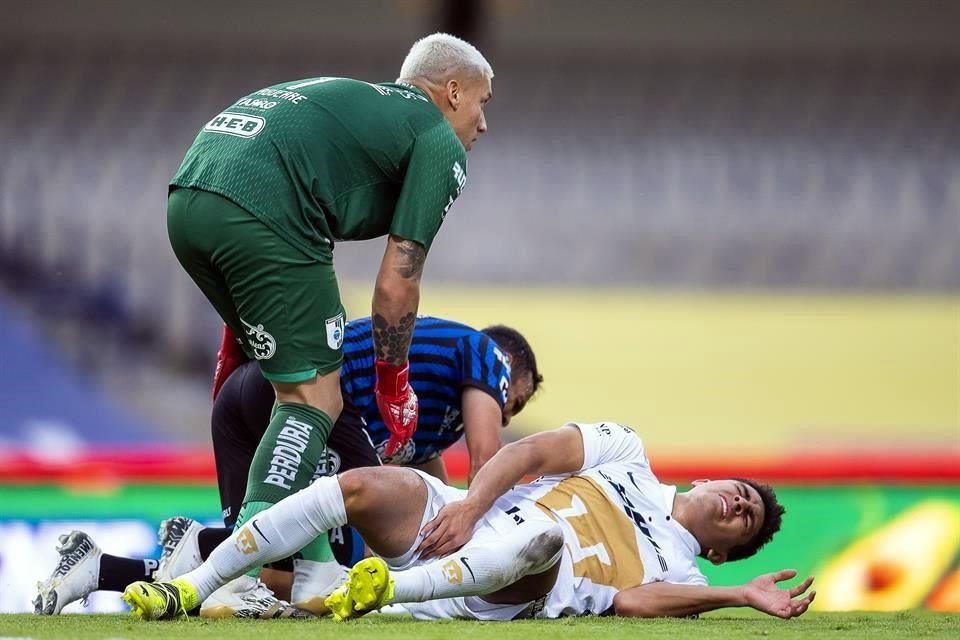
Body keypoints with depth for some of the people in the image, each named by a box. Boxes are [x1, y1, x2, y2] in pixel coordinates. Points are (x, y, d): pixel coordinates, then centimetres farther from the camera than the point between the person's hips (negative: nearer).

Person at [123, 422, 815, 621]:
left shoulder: (678, 575, 17)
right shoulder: (626, 454, 24)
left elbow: (636, 602, -8)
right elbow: (532, 452, 10)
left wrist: (744, 595, -20)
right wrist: (470, 503, -8)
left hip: (493, 596, -3)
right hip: (457, 519, 3)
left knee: (546, 535, -37)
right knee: (366, 486, -26)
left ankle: (388, 589, -53)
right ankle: (190, 588, -26)